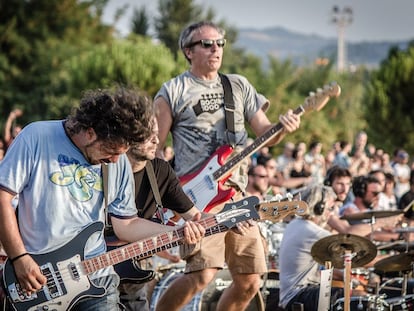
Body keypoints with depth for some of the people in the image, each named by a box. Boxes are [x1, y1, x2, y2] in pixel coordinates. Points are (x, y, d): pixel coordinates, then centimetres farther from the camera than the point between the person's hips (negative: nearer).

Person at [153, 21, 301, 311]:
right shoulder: (173, 92, 2)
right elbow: (155, 148, 1)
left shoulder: (239, 86, 16)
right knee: (203, 274, -22)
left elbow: (265, 133, 12)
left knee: (250, 282, 4)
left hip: (236, 192, 6)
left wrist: (282, 128, -12)